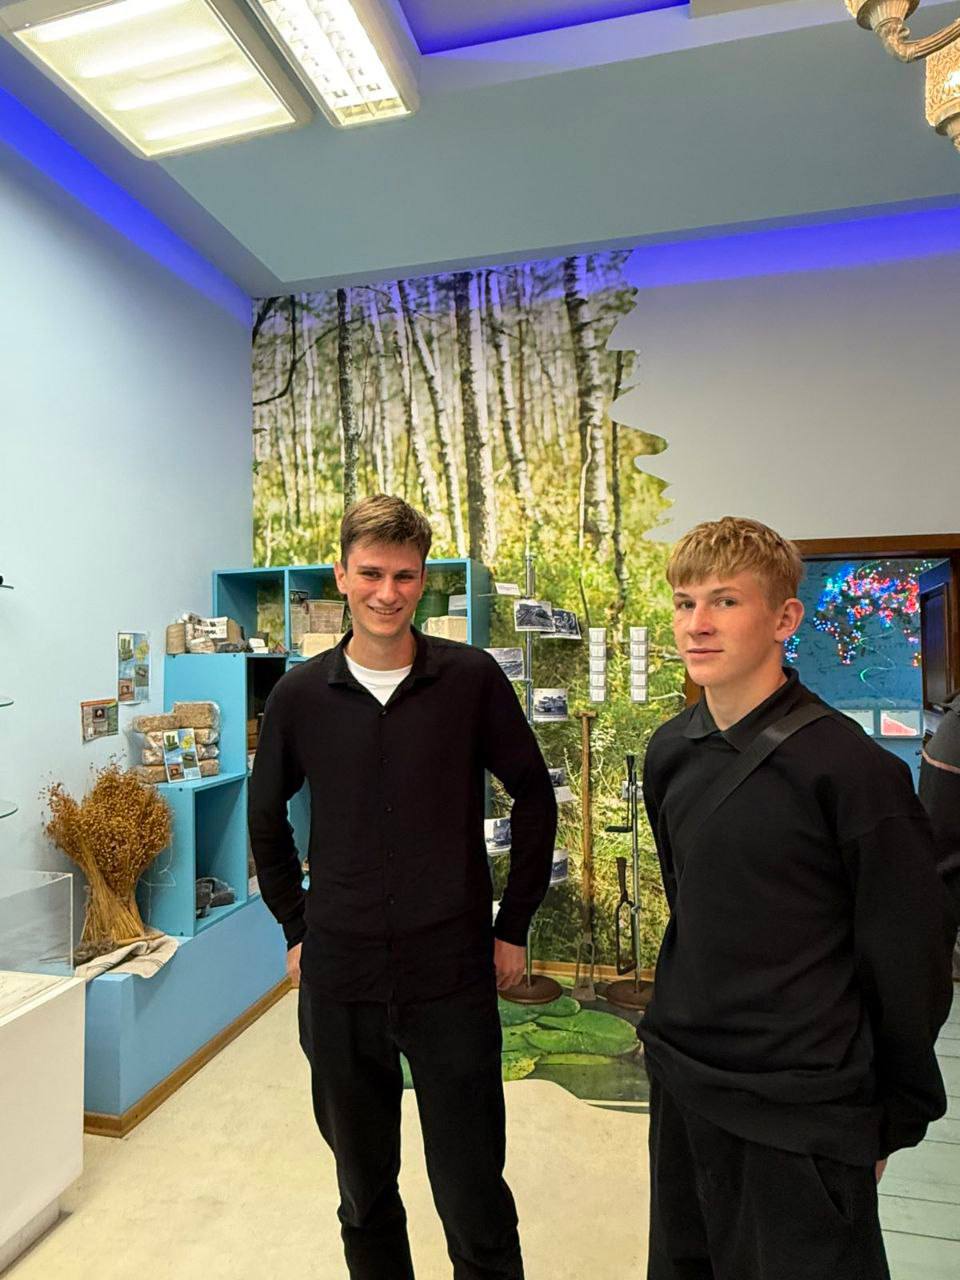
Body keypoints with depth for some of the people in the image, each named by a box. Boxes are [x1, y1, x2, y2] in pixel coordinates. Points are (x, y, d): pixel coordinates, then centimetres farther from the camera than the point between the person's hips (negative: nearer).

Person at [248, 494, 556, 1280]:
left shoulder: (471, 677, -9)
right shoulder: (300, 694, -3)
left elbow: (534, 798, -1)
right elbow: (267, 818, 11)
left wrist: (513, 927, 0)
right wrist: (297, 928, 9)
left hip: (454, 977, -2)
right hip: (338, 980, 3)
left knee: (473, 1199, 11)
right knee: (364, 1193, 21)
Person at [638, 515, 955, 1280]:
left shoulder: (850, 766, -19)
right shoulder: (671, 752, -2)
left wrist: (899, 1114, -2)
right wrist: (681, 1029, 15)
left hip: (803, 1110, -5)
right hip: (683, 1084, 6)